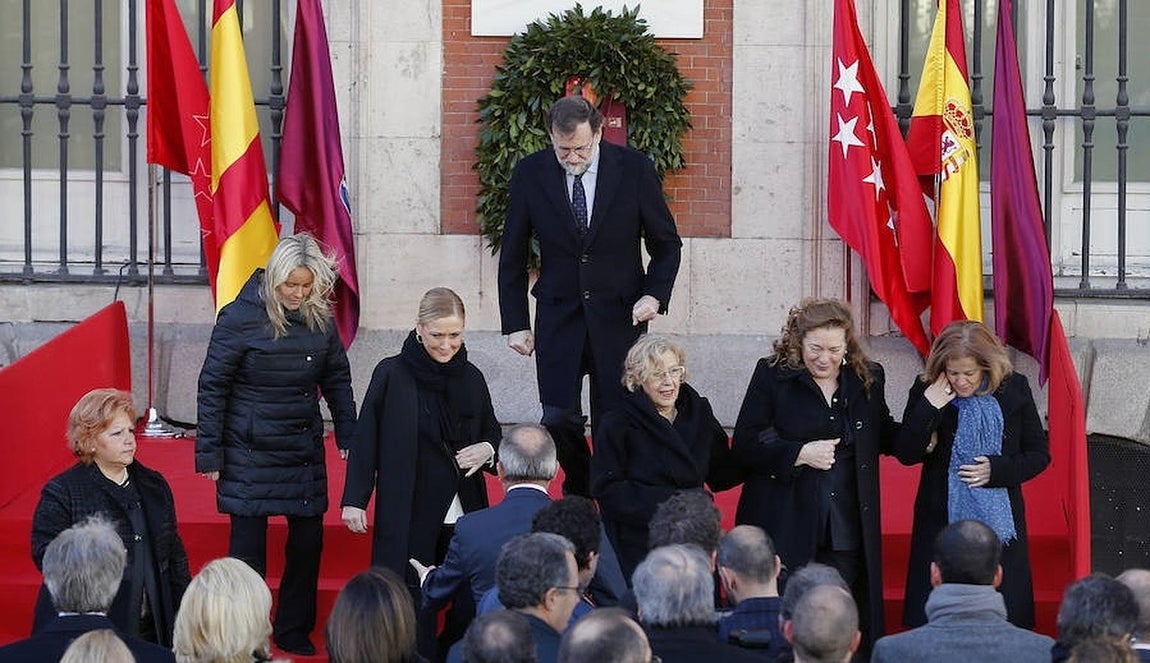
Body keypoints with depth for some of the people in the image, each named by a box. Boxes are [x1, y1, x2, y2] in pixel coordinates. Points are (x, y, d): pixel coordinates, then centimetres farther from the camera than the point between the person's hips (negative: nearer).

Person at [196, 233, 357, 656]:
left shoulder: (320, 318, 1)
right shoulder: (242, 317, -13)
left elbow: (337, 379, 13)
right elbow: (212, 386, -9)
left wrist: (348, 435, 9)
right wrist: (209, 454, -9)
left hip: (304, 449, 5)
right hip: (250, 452, -5)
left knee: (308, 541, 8)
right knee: (247, 546, -2)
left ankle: (294, 633, 22)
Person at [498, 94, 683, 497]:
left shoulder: (634, 169, -6)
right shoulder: (530, 174, -3)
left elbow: (666, 243, 5)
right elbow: (513, 256, 5)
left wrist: (655, 295, -11)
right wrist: (515, 323, 1)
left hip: (619, 315, -1)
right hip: (558, 316, 1)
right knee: (558, 420, -3)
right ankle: (580, 490, 22)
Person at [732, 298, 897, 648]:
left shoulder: (868, 379, 8)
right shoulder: (772, 375, -2)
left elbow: (884, 437, 24)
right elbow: (744, 447, -5)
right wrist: (800, 454, -15)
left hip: (846, 532, 3)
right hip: (785, 527, -2)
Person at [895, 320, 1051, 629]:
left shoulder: (1014, 389, -2)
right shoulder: (926, 392, -2)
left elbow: (1039, 454, 4)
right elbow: (906, 454, -5)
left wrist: (996, 469, -13)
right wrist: (928, 408, -17)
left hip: (1000, 523, 0)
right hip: (941, 520, 0)